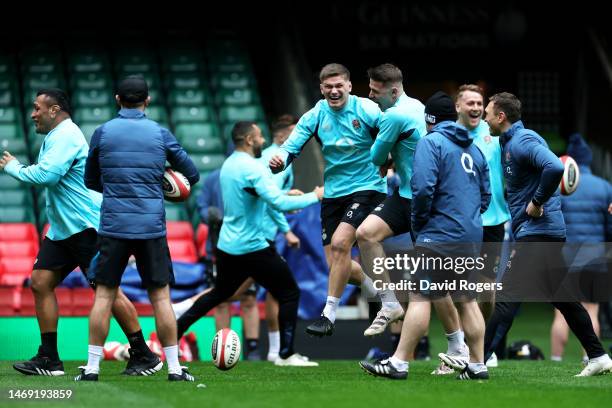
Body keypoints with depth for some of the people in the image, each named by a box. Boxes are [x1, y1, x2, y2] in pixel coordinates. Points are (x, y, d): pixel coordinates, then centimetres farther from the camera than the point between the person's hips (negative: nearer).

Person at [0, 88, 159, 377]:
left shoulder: (65, 136, -14)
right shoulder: (56, 137, 18)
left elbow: (46, 175, -24)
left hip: (86, 226, -10)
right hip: (61, 229, 10)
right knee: (40, 283, 3)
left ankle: (144, 356, -2)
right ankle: (49, 360, 6)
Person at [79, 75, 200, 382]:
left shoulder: (103, 133, 1)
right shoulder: (160, 134, 2)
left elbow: (90, 180, 12)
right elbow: (192, 175, 9)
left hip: (113, 227, 0)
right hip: (152, 227, 0)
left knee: (104, 295, 5)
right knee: (160, 296, 5)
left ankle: (92, 367, 3)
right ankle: (174, 368, 6)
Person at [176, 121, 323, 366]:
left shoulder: (229, 164, 9)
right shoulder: (253, 168, -18)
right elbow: (279, 203, -26)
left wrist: (285, 197, 19)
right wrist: (314, 197, -15)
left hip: (226, 245, 8)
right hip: (252, 246, -8)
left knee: (219, 293, 27)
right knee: (290, 293, 2)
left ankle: (175, 329, 24)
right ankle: (286, 354, 0)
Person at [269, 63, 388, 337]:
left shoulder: (367, 110, -11)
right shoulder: (315, 116, -2)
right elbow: (290, 147, -8)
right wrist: (278, 161, -30)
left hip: (367, 188, -5)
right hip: (333, 192, 5)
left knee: (339, 242, -25)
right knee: (335, 264, 3)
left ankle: (329, 315, -17)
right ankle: (373, 285, 35)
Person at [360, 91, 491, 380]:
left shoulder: (431, 142, -8)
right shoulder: (473, 148, 16)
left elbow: (423, 188, -19)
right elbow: (486, 194, 20)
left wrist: (418, 222, -5)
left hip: (439, 234, -8)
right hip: (470, 235, 8)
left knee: (420, 296, -7)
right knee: (466, 299, 12)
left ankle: (399, 363, -9)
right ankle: (477, 365, 13)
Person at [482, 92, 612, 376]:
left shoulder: (522, 141, -15)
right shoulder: (508, 142, 16)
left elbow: (554, 168, -31)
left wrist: (537, 203, -21)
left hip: (537, 233, -10)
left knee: (507, 298, -10)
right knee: (562, 299, 14)